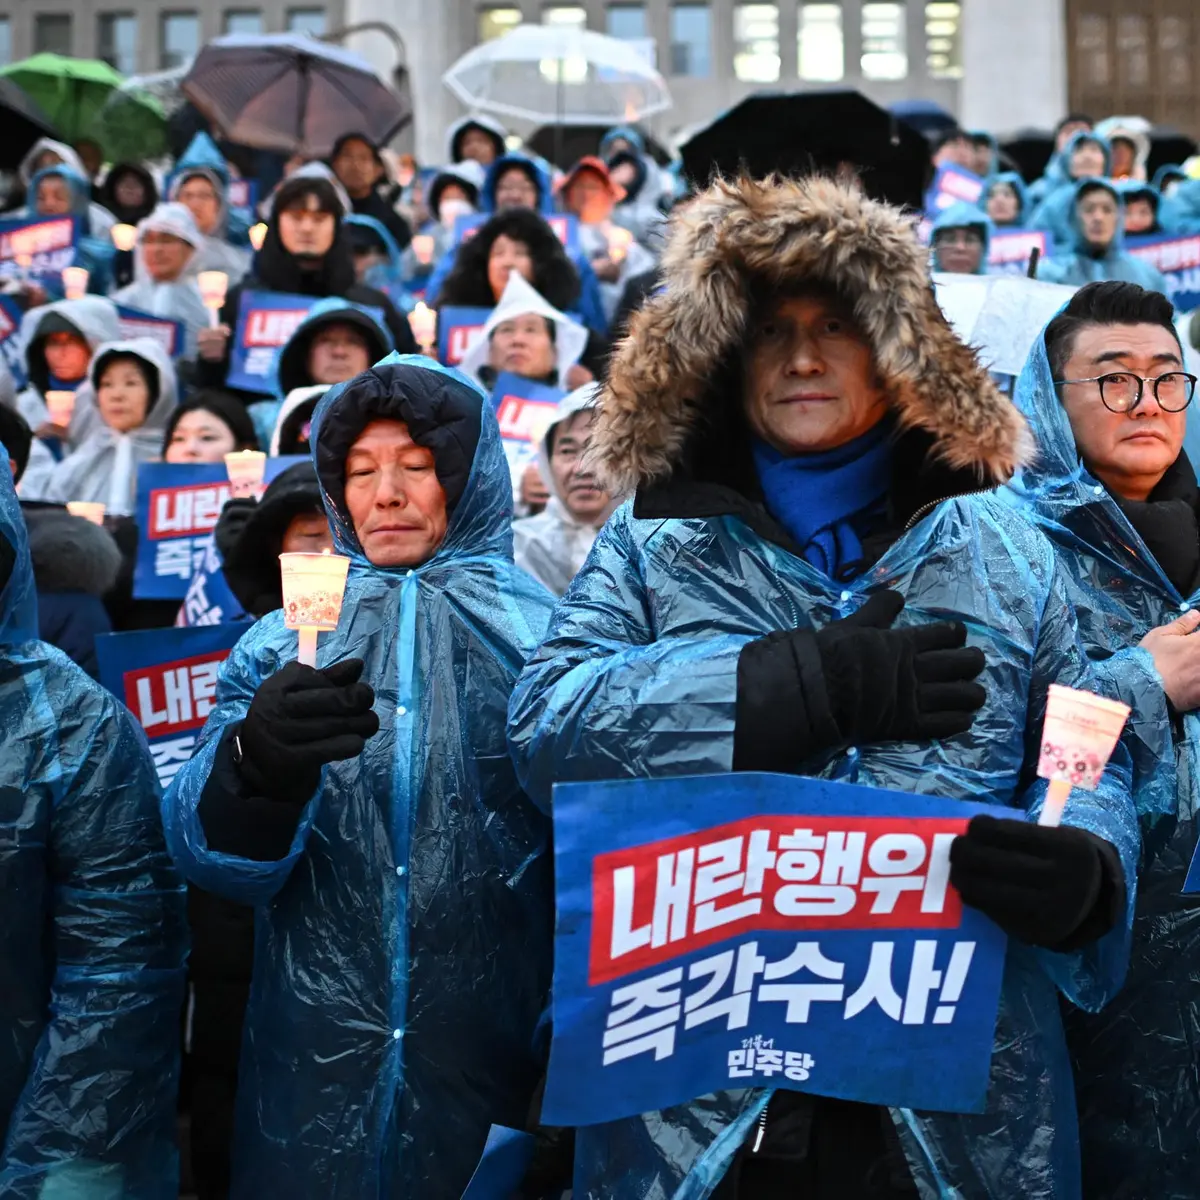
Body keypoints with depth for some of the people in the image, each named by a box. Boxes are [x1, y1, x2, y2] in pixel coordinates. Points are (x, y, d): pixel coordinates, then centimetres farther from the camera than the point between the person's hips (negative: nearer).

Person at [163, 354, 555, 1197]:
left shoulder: (544, 637, -2)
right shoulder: (281, 646, 4)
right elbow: (211, 856, -5)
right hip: (316, 1065, 2)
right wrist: (255, 763, -26)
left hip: (495, 1059, -1)